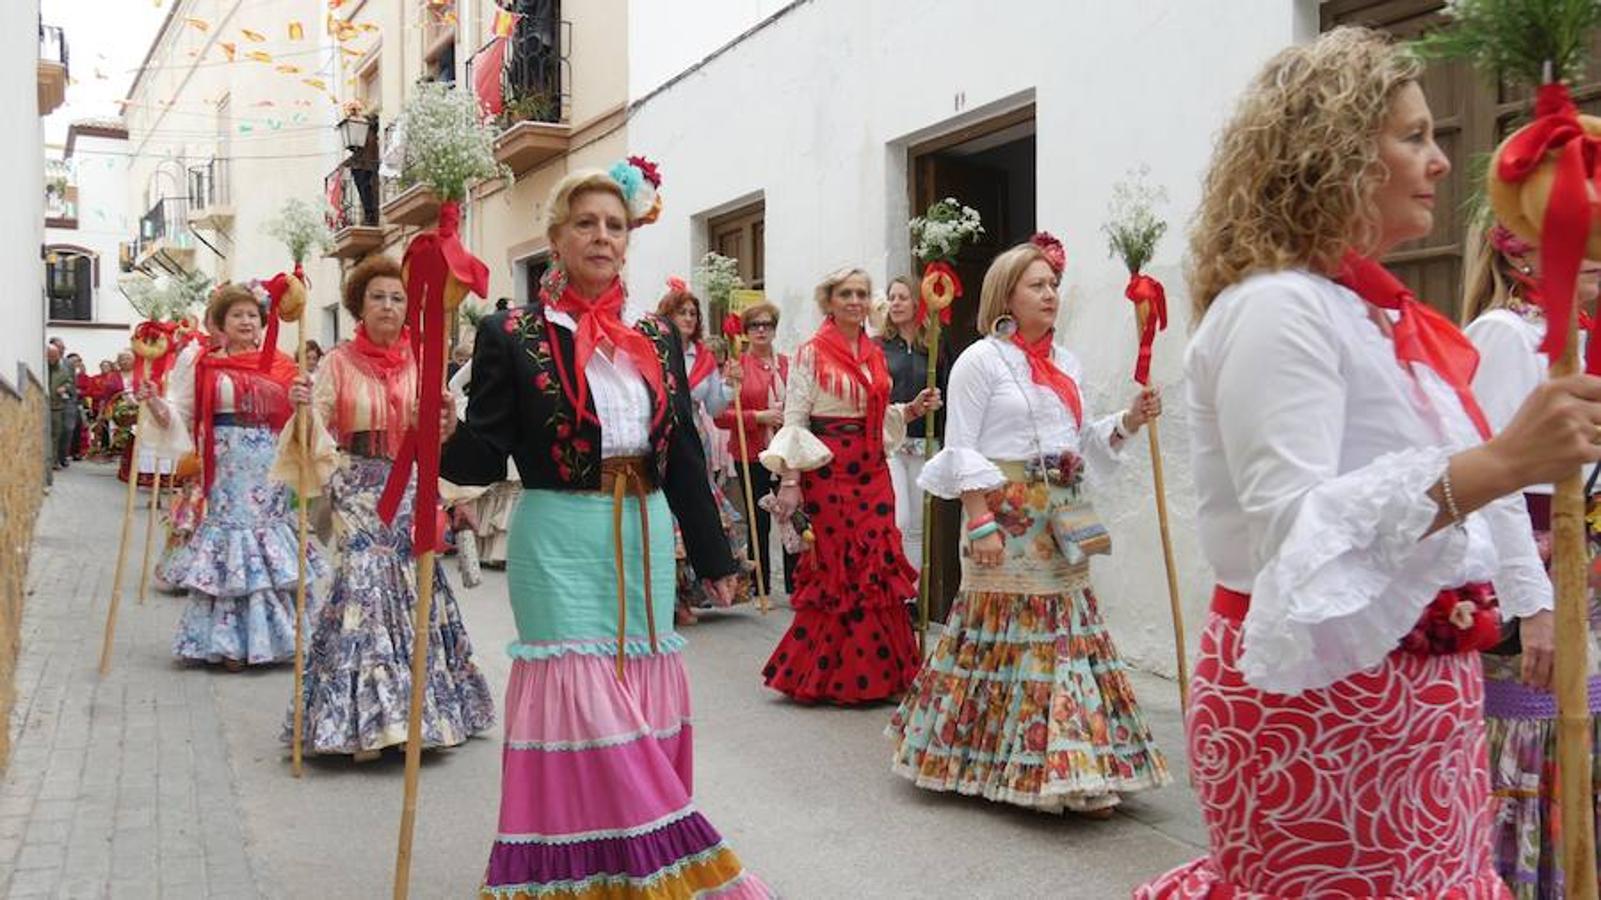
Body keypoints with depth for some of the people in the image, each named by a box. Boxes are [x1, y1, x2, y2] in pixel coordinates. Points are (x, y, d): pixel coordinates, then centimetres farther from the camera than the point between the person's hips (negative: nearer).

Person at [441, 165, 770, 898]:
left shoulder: (658, 339, 9)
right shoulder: (511, 335, -4)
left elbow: (684, 456, 12)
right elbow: (487, 457, -7)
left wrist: (714, 557, 13)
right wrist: (448, 434, -29)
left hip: (643, 541, 5)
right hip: (560, 542, -4)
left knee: (638, 703, 10)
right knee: (582, 701, -5)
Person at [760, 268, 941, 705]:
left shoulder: (875, 355, 14)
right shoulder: (811, 352, -3)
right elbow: (794, 419, -7)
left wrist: (911, 409, 4)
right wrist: (789, 480, -13)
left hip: (872, 471, 5)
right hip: (827, 470, -5)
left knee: (879, 566, 1)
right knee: (836, 568, -2)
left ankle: (879, 671, 11)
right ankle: (828, 674, 12)